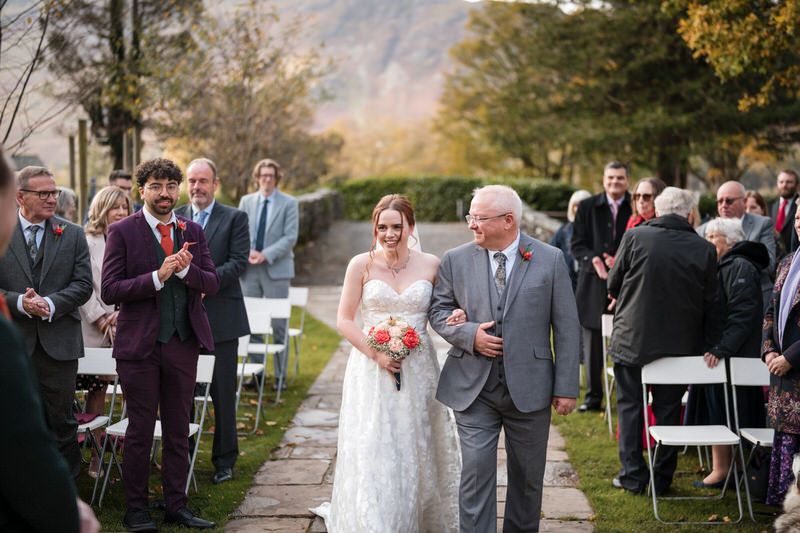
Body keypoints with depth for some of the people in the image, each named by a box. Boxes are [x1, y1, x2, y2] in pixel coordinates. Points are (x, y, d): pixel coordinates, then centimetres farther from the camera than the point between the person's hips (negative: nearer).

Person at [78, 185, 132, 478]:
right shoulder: (87, 242, 0)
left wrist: (123, 313, -6)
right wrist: (102, 320, -8)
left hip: (124, 330, 2)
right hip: (92, 332, -2)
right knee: (96, 390, 1)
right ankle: (95, 456, 8)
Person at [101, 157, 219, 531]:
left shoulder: (193, 231, 9)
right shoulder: (122, 231, -4)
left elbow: (212, 283, 4)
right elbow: (109, 290, -10)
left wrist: (185, 269, -16)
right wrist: (157, 277, -21)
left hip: (183, 343, 4)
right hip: (140, 345, -4)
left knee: (178, 431, 11)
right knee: (140, 431, 4)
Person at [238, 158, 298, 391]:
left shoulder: (289, 203, 2)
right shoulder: (246, 201, 12)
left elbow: (290, 237, -5)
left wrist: (265, 255, -16)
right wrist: (247, 252, -10)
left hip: (276, 269, -3)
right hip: (250, 269, 3)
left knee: (278, 323, -2)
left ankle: (280, 374, 5)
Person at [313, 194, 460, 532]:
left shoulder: (431, 265, 2)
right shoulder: (361, 265, -2)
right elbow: (344, 320, -2)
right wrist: (375, 354, -14)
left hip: (418, 369, 2)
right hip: (371, 371, -2)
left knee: (417, 452, 10)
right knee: (372, 454, -2)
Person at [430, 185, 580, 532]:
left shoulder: (550, 260, -3)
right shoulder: (456, 260, 1)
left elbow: (566, 328, -2)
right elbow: (439, 311, 8)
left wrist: (566, 388, -5)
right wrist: (469, 334, -13)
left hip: (529, 389, 0)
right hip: (474, 390, 0)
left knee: (528, 476, 13)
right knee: (476, 473, -3)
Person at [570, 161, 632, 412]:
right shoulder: (588, 207, 9)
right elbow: (576, 243, 7)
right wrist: (593, 260, -12)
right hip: (594, 285, 2)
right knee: (592, 343, 6)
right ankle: (593, 396, 15)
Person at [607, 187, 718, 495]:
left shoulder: (635, 236, -10)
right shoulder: (705, 250, -6)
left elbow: (613, 284, 1)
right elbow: (710, 304, 2)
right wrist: (704, 346, 12)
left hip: (632, 338, -1)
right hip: (679, 343, 1)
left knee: (630, 406, 10)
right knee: (669, 409, 12)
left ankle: (633, 476, 13)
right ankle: (663, 478, 18)